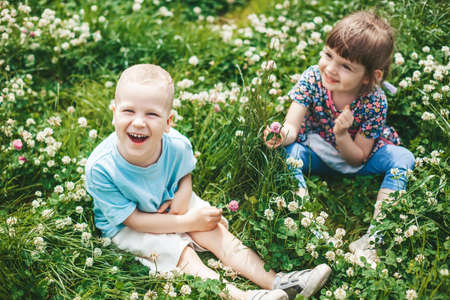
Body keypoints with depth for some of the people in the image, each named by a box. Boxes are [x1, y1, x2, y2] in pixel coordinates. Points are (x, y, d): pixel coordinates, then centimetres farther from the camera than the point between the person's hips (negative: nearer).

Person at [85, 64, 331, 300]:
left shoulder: (176, 146, -23)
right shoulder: (101, 168, -33)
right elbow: (133, 219, -24)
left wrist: (182, 198, -22)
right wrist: (188, 222, -24)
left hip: (171, 203, 4)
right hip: (126, 227, -4)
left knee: (218, 233, -10)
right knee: (181, 253, -21)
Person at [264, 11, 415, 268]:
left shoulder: (375, 102, -25)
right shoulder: (313, 78, -23)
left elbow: (357, 158, -19)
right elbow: (292, 127, -27)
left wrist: (341, 134, -38)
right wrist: (283, 135, -51)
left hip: (356, 158, 0)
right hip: (317, 154, 1)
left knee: (403, 158, -26)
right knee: (289, 151, -30)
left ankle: (372, 238, -31)